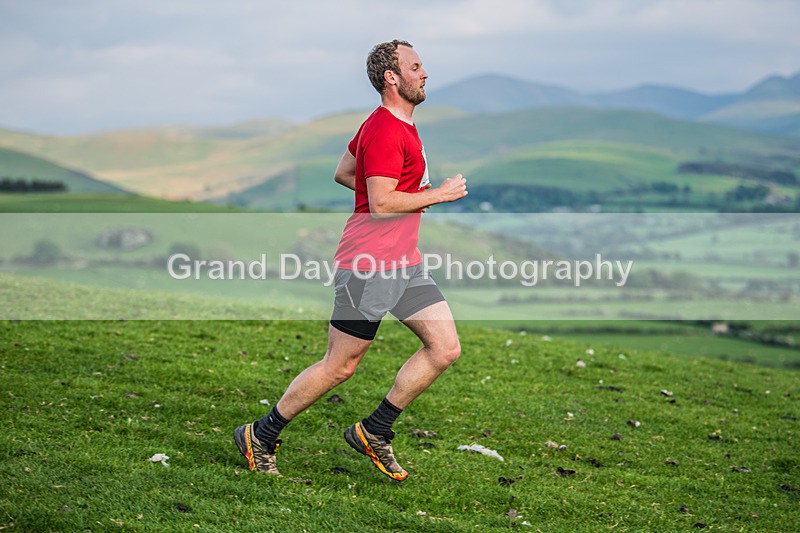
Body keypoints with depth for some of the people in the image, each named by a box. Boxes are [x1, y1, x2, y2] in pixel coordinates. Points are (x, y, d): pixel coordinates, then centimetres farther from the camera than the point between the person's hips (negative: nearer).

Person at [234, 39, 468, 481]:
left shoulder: (395, 125, 15)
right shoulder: (385, 132, -17)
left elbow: (342, 174, 25)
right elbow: (380, 205, -24)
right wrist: (439, 194, -16)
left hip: (403, 263, 10)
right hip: (368, 265, -10)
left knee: (445, 349, 2)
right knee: (340, 366, 0)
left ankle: (374, 432, 12)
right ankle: (260, 437, 16)